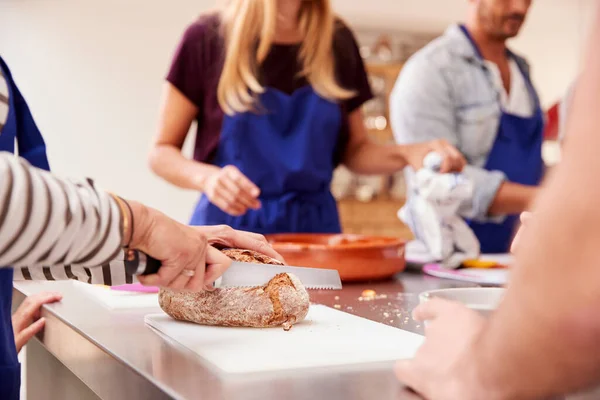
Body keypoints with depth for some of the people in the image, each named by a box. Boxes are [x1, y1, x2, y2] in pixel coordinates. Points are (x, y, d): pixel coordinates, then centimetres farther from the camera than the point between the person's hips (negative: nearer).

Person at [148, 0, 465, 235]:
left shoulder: (337, 42, 4)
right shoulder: (208, 39, -6)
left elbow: (353, 151, 13)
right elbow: (162, 153, -2)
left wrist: (406, 154, -7)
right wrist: (205, 177, -23)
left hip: (315, 226, 3)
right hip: (229, 229, -3)